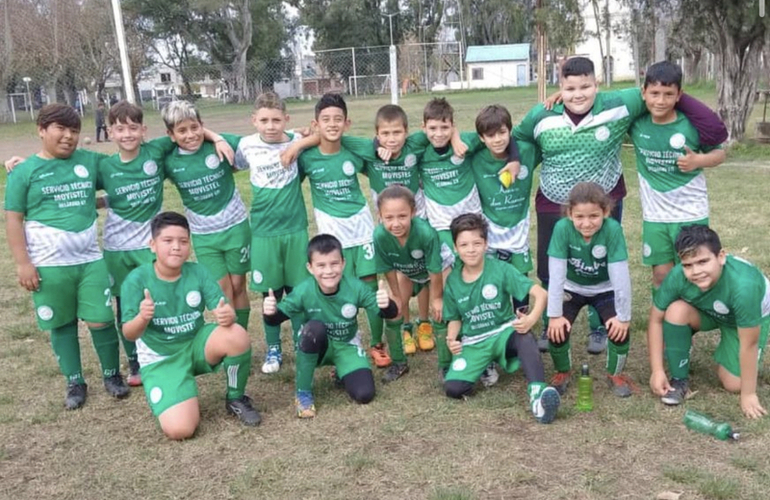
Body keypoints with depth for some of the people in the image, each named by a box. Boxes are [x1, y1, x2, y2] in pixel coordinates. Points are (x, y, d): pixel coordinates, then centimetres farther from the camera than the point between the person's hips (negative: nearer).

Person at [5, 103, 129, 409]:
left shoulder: (90, 161, 4)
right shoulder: (24, 171, -3)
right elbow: (13, 219, -3)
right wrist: (22, 262, -8)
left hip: (89, 259, 2)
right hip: (49, 264, -1)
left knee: (101, 320, 2)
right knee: (62, 324, 10)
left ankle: (112, 375, 23)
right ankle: (75, 383, 25)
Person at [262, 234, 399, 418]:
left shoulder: (356, 287, -24)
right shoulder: (304, 291, -25)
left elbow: (390, 313, -24)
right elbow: (277, 317, -21)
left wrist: (386, 305, -49)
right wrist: (270, 312, -46)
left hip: (346, 346, 1)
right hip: (317, 347, -1)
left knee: (364, 394, -18)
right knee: (314, 327, -37)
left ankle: (341, 373, 20)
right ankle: (303, 393, -17)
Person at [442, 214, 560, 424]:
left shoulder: (500, 269, -11)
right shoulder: (452, 281, -1)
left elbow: (541, 294, -16)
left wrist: (531, 319, -35)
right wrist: (452, 339, -11)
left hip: (503, 333, -2)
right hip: (473, 343, 3)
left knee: (524, 336, -38)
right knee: (453, 388, -19)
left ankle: (537, 392, -47)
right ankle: (485, 367, 9)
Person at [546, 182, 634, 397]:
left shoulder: (613, 229, -32)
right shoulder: (562, 228, -30)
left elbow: (620, 275, -28)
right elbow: (556, 275, -27)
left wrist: (623, 316, -24)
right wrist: (555, 314, -25)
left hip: (604, 289, 0)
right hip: (571, 288, 0)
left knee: (619, 329, -17)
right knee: (557, 330, -16)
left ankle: (615, 374, 14)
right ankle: (563, 372, 15)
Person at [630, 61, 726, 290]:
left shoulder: (692, 124, -12)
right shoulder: (636, 122, -7)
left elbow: (719, 153, 1)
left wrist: (698, 160, -21)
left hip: (691, 213, -2)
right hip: (654, 215, 2)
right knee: (661, 275, 10)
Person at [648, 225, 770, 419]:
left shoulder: (743, 286, -43)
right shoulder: (677, 277, -34)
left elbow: (748, 344, -32)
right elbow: (656, 320, -19)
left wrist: (748, 394, -22)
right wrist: (657, 371, -19)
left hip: (752, 317, -2)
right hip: (707, 311, 2)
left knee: (733, 384, -10)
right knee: (676, 311, -29)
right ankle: (679, 379, -9)